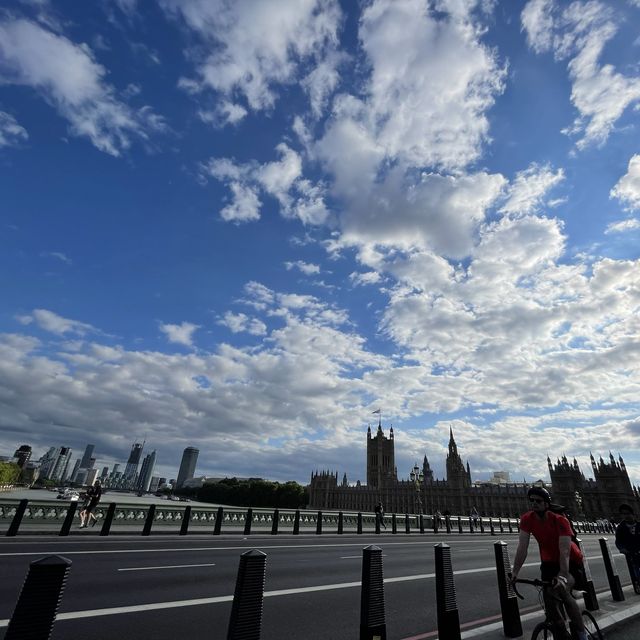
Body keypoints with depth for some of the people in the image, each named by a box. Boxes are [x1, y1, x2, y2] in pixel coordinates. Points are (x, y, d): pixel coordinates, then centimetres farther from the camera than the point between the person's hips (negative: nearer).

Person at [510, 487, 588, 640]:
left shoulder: (560, 520, -29)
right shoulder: (527, 519, -20)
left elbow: (565, 551, -34)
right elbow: (522, 547, -20)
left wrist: (562, 575, -45)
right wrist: (514, 572, -25)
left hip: (570, 561, -3)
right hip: (549, 562, 4)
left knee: (562, 591, -24)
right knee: (548, 597, -4)